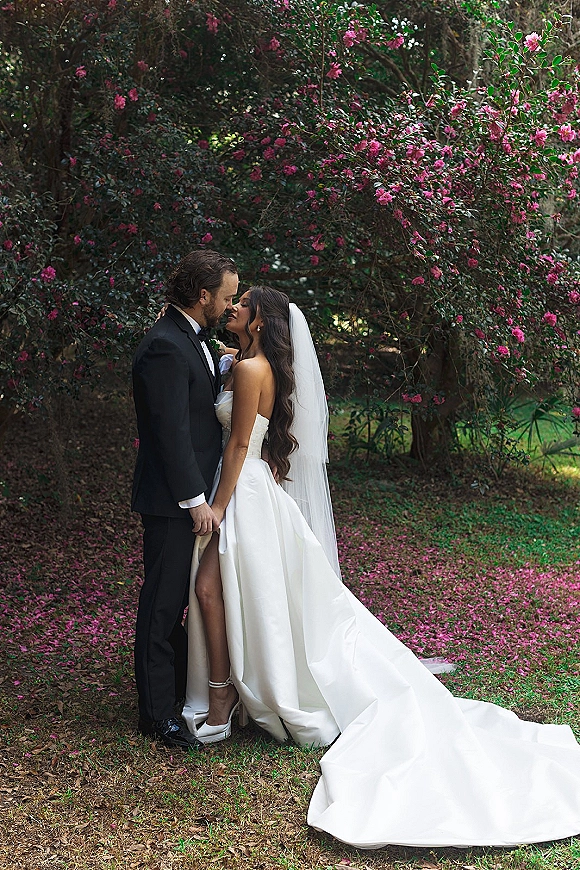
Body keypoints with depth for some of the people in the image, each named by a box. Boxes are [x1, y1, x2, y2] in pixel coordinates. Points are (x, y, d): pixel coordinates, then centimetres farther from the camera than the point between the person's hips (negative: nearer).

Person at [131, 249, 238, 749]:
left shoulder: (192, 339, 12)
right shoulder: (165, 347, -20)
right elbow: (172, 431, -23)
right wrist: (196, 501, -21)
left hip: (192, 492, 10)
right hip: (172, 500, -10)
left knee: (179, 596, 20)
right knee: (163, 601, 1)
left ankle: (181, 682, 34)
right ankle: (158, 712, 12)